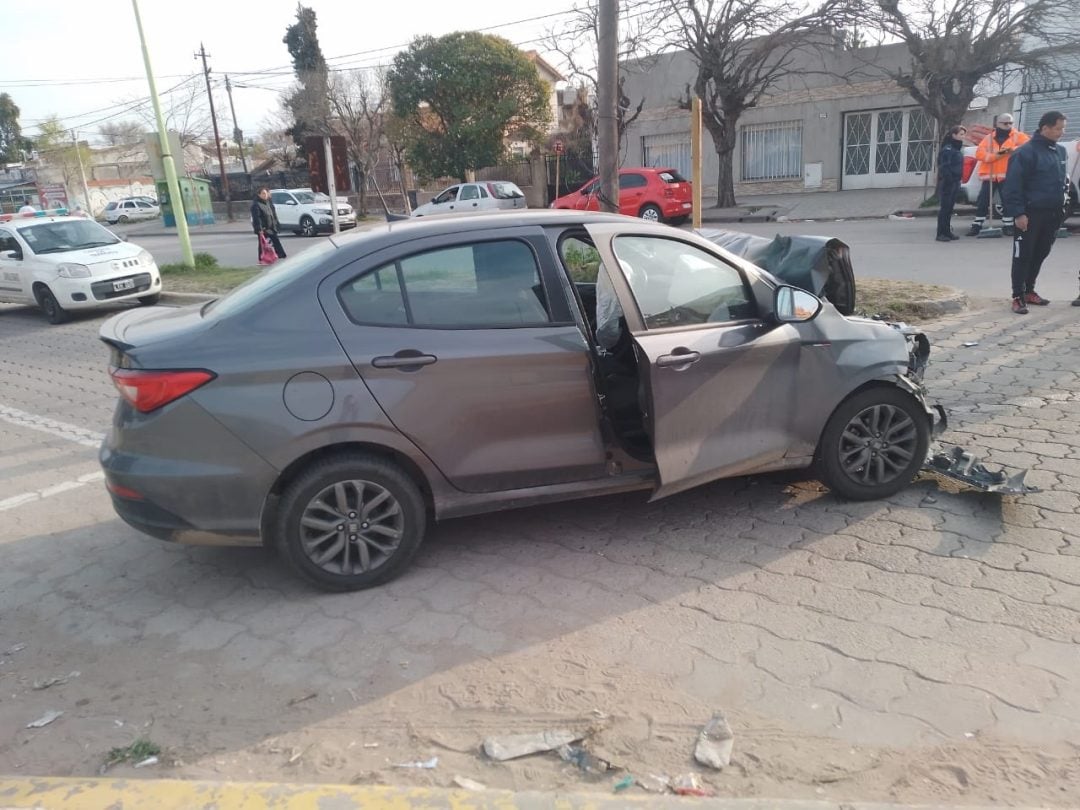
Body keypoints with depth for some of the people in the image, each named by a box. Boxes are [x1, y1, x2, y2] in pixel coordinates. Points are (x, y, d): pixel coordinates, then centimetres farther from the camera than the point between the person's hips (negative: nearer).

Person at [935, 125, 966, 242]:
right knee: (944, 208, -7)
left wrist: (959, 180, 13)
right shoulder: (947, 149, -12)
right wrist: (949, 180, -20)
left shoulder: (958, 148, 16)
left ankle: (947, 232, 15)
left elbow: (959, 166, 20)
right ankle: (941, 233, -5)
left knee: (949, 208, 11)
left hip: (955, 182, 9)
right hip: (947, 182, -9)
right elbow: (944, 167, -17)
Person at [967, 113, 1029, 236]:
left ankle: (1007, 225, 9)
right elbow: (979, 154, -4)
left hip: (1008, 176, -1)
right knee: (982, 202, 2)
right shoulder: (989, 138, 9)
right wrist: (997, 155, -18)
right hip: (990, 175, 1)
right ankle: (976, 226, 10)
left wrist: (1012, 149, -23)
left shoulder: (1017, 136, 6)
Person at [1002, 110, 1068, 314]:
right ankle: (1018, 297, 3)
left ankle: (1029, 290, 25)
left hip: (1052, 214, 7)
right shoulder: (1026, 152, -12)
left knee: (1040, 254, 13)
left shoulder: (1060, 151, 12)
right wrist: (1018, 213, -19)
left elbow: (1062, 179, 22)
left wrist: (1062, 205, 14)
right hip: (1030, 214, -7)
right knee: (1023, 256, -2)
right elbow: (1013, 185, -16)